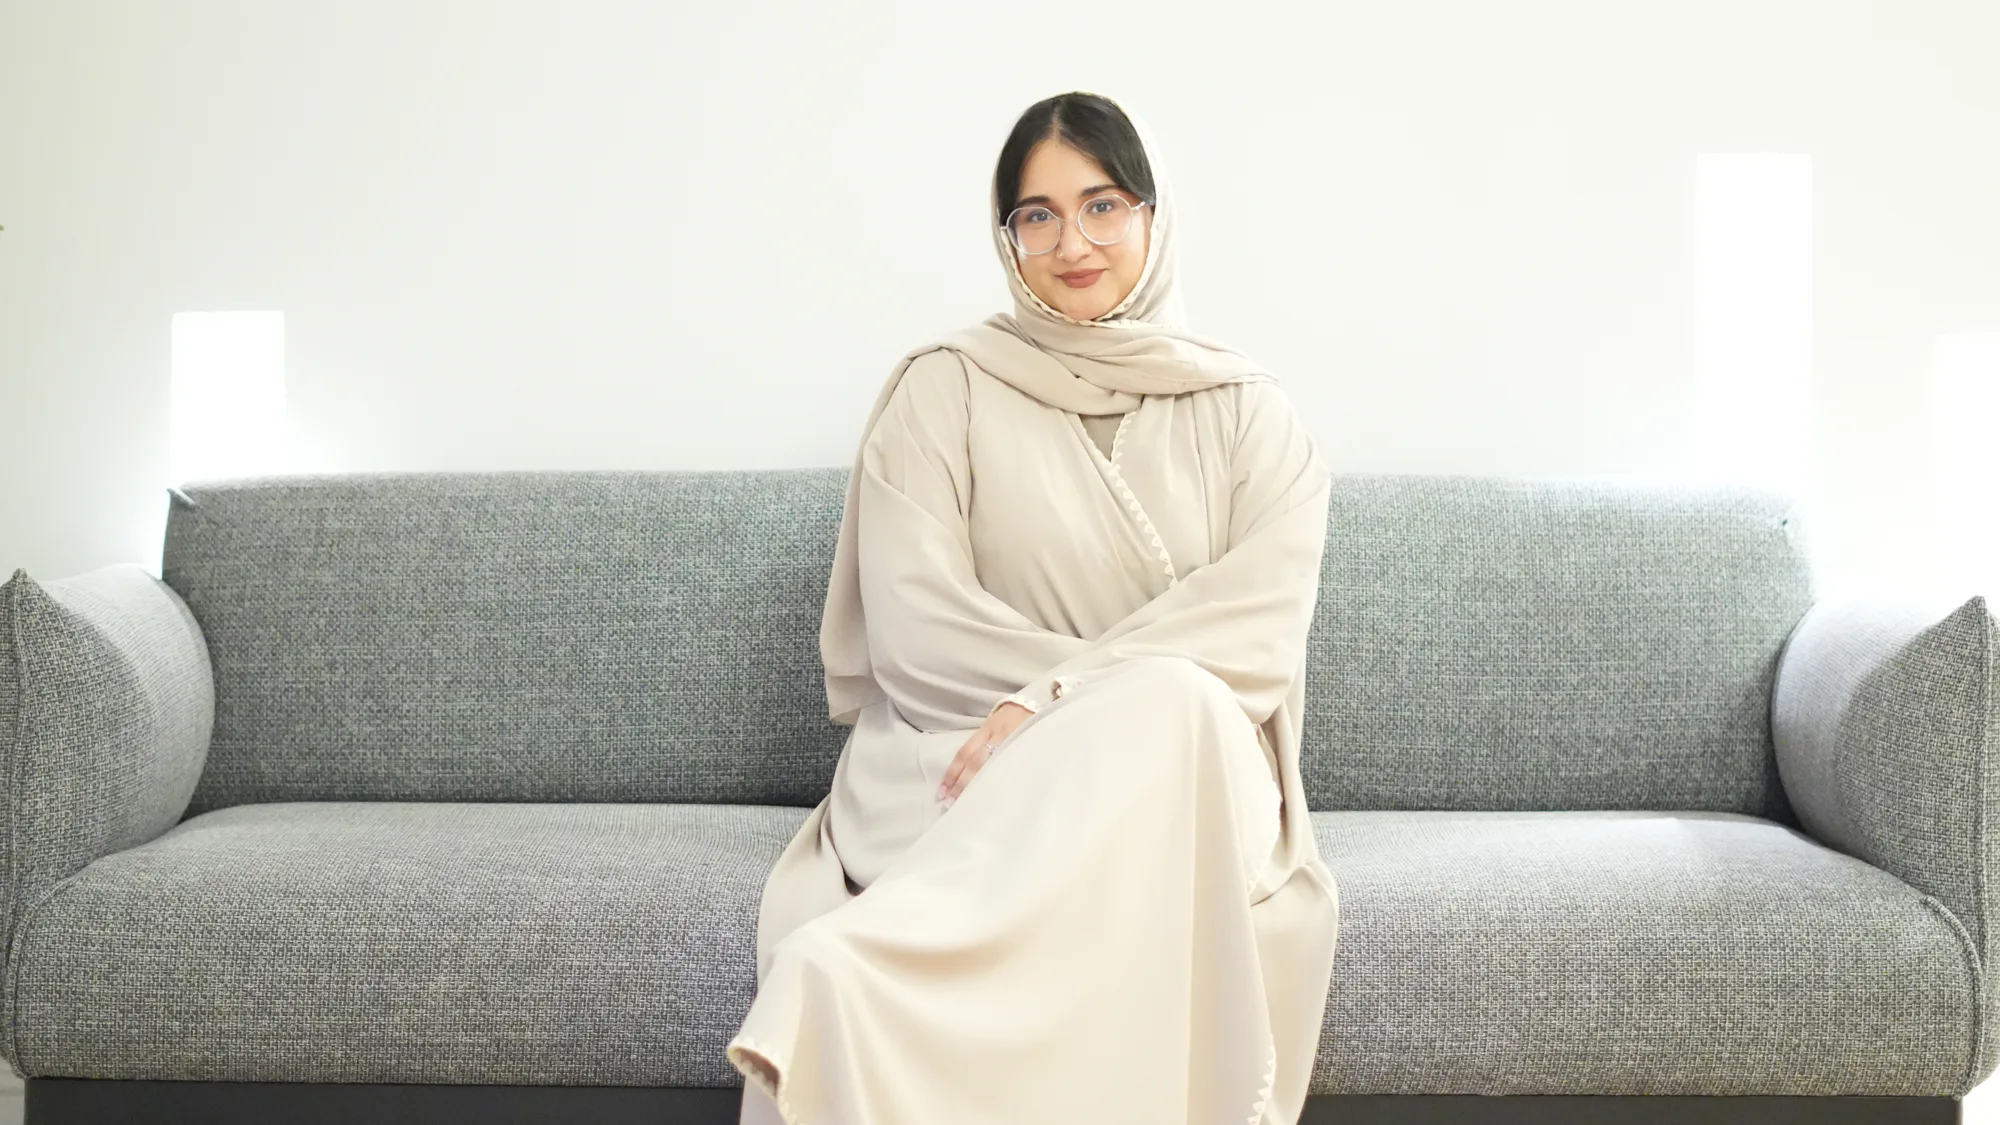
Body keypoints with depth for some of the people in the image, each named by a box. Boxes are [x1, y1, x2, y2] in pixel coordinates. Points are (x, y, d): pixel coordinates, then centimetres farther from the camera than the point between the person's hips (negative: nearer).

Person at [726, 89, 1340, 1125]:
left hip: (1186, 763, 2)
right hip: (969, 755, -2)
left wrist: (1057, 704, -20)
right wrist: (1120, 692, -14)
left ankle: (843, 975, -46)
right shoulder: (944, 389, 6)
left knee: (1174, 713, -37)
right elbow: (914, 625, -5)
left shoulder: (1244, 411, 9)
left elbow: (1261, 627, -6)